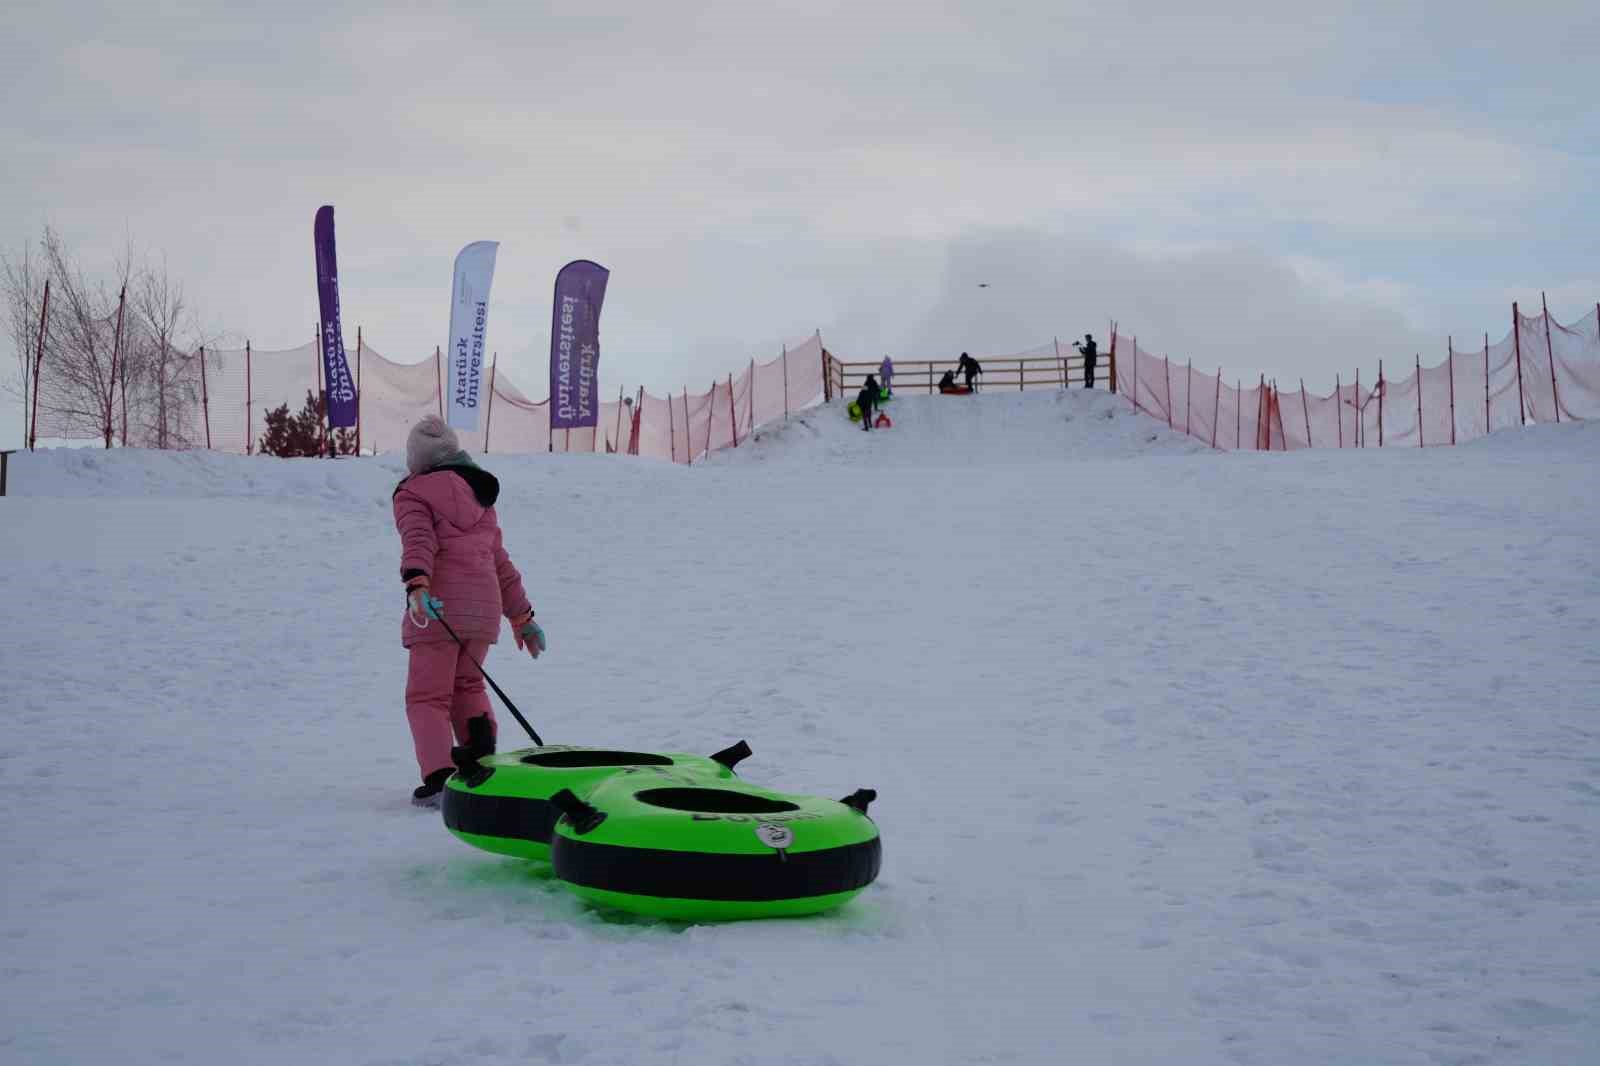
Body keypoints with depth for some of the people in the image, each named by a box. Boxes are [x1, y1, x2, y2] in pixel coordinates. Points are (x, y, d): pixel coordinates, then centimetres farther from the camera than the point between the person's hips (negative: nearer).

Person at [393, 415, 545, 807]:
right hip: (484, 608, 6)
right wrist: (521, 616, 31)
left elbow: (418, 540, -18)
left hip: (438, 609, -6)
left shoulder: (413, 494, 2)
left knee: (427, 696, 0)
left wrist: (416, 586, -33)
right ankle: (482, 756, 7)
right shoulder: (481, 496, 23)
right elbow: (501, 562, 27)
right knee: (467, 685, 25)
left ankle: (439, 778, -17)